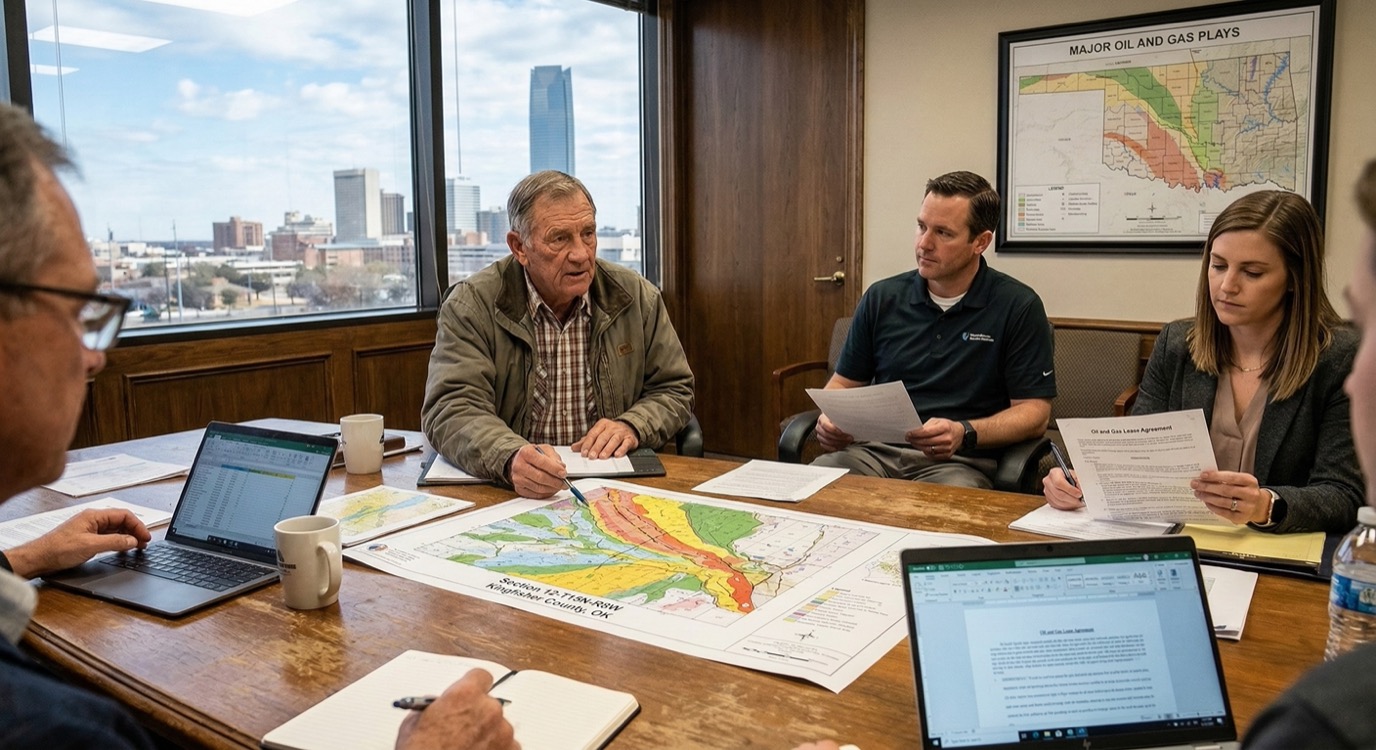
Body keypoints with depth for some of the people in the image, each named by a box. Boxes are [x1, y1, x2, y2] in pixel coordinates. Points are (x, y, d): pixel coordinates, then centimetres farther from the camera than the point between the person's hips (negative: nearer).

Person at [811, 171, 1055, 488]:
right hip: (875, 449, 3)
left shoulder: (1018, 307, 0)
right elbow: (844, 382, 18)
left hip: (961, 461, -2)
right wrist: (830, 418, -6)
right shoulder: (882, 298, 11)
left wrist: (965, 434, -20)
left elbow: (1035, 412, -2)